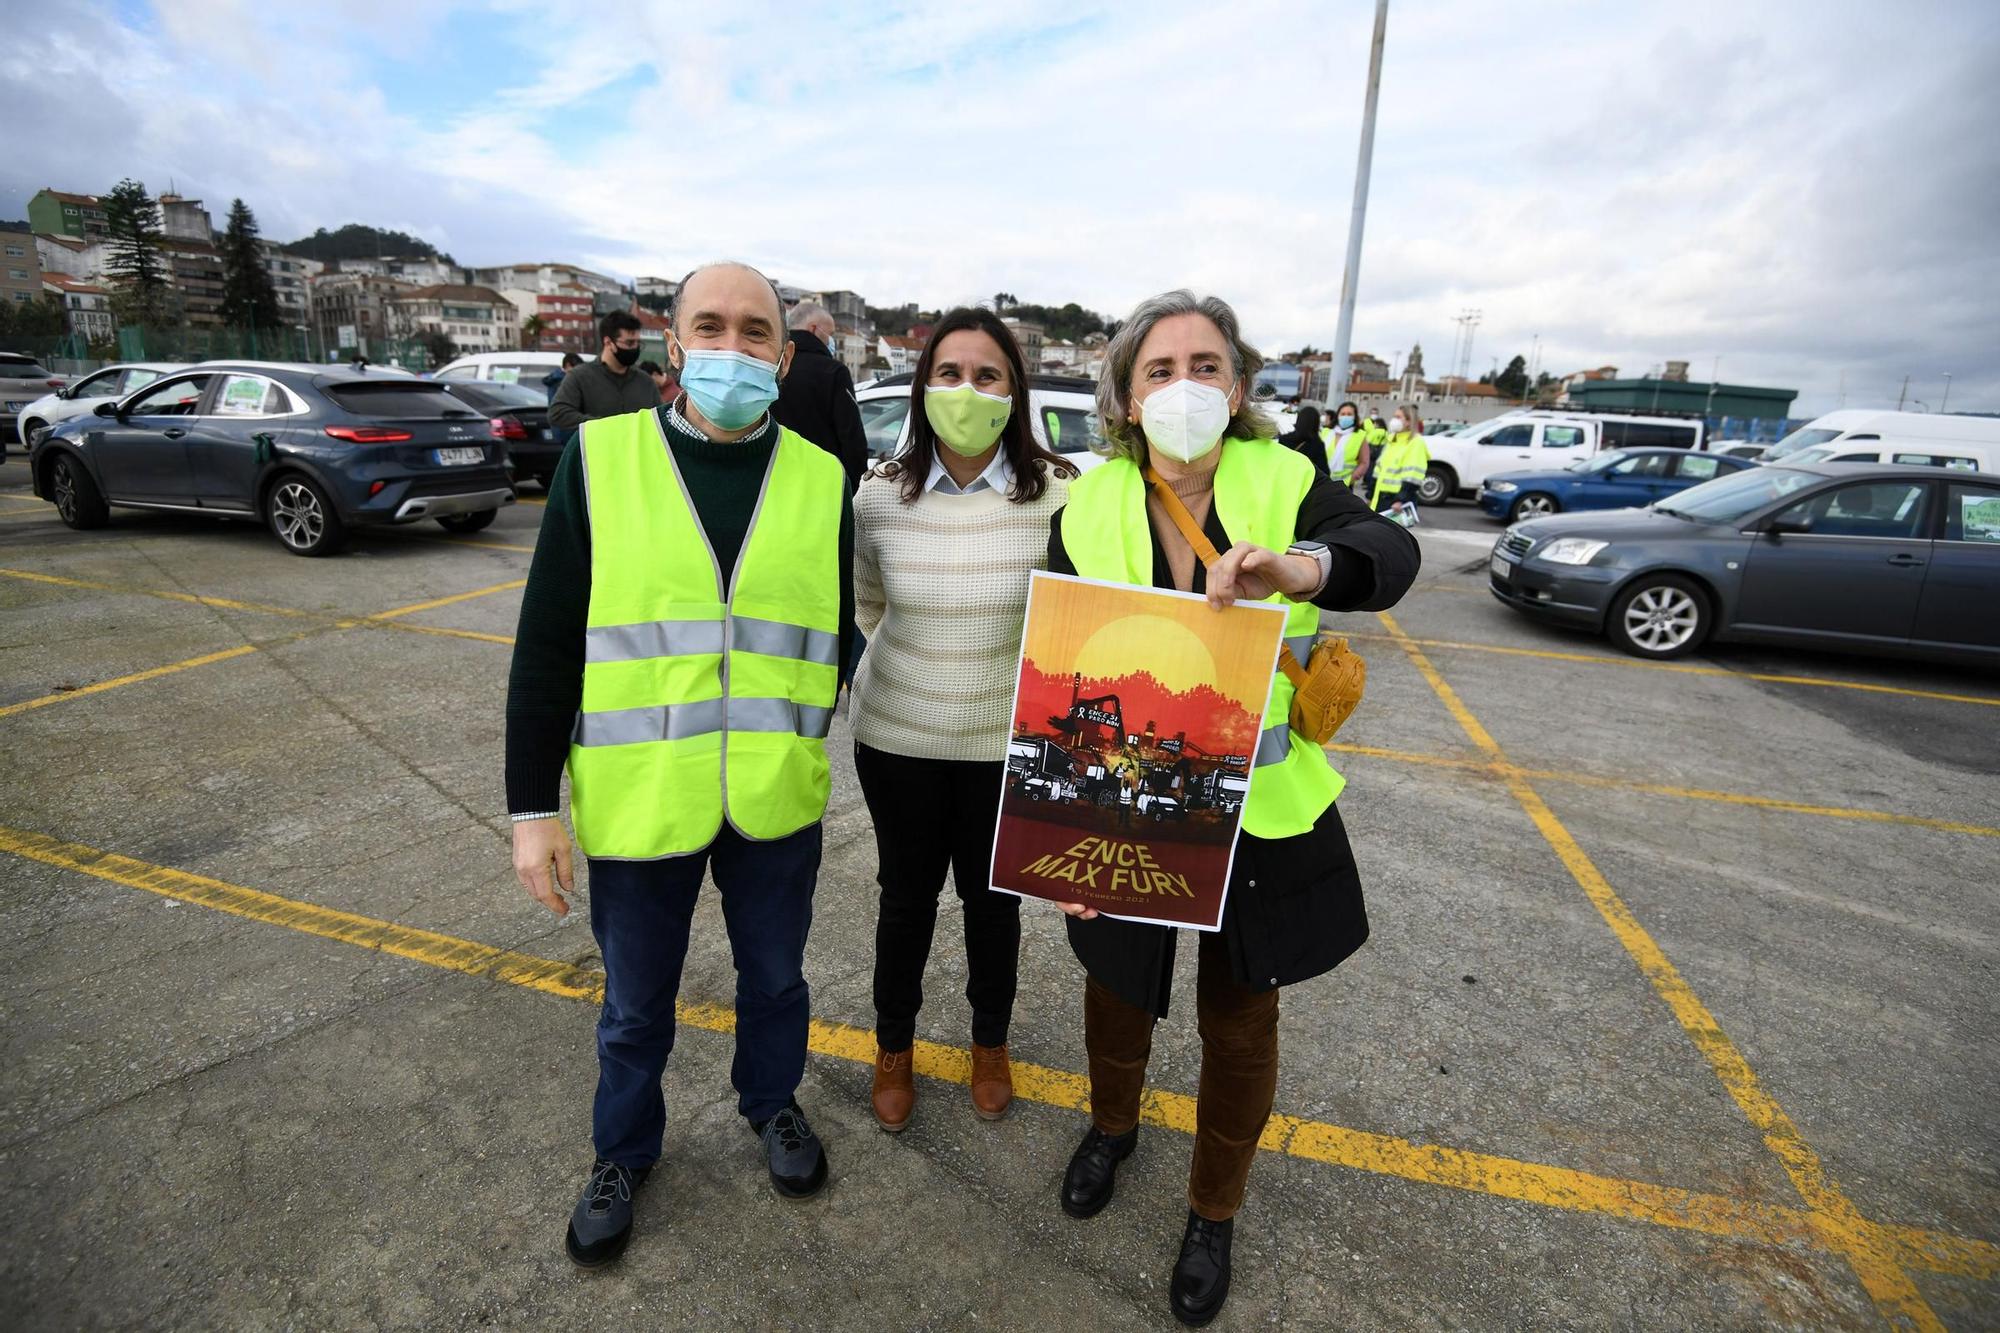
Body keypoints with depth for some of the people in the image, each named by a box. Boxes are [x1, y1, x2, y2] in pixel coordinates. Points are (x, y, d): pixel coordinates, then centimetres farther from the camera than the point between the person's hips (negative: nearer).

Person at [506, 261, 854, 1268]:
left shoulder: (822, 480, -1)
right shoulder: (600, 458, -5)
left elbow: (838, 638, 6)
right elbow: (545, 647, -4)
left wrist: (832, 761, 7)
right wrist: (532, 806, -5)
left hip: (777, 803, 1)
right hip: (638, 801, -1)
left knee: (774, 977, 22)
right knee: (636, 1005, 19)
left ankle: (771, 1102, 51)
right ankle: (623, 1152, 47)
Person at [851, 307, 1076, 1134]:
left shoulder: (1058, 496, -12)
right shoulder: (880, 495, -6)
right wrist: (890, 676, 6)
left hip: (1009, 742, -1)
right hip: (897, 739, 1)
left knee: (993, 900, 17)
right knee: (906, 895, 17)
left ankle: (990, 1043, 46)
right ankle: (892, 1049, 44)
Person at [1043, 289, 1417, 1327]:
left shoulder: (1286, 486, -9)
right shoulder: (1086, 513, -8)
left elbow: (1389, 551, -28)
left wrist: (1294, 568, -50)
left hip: (1261, 817, 0)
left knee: (1240, 1020, 17)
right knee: (1117, 985, 22)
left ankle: (1214, 1212, 46)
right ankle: (1113, 1126, 57)